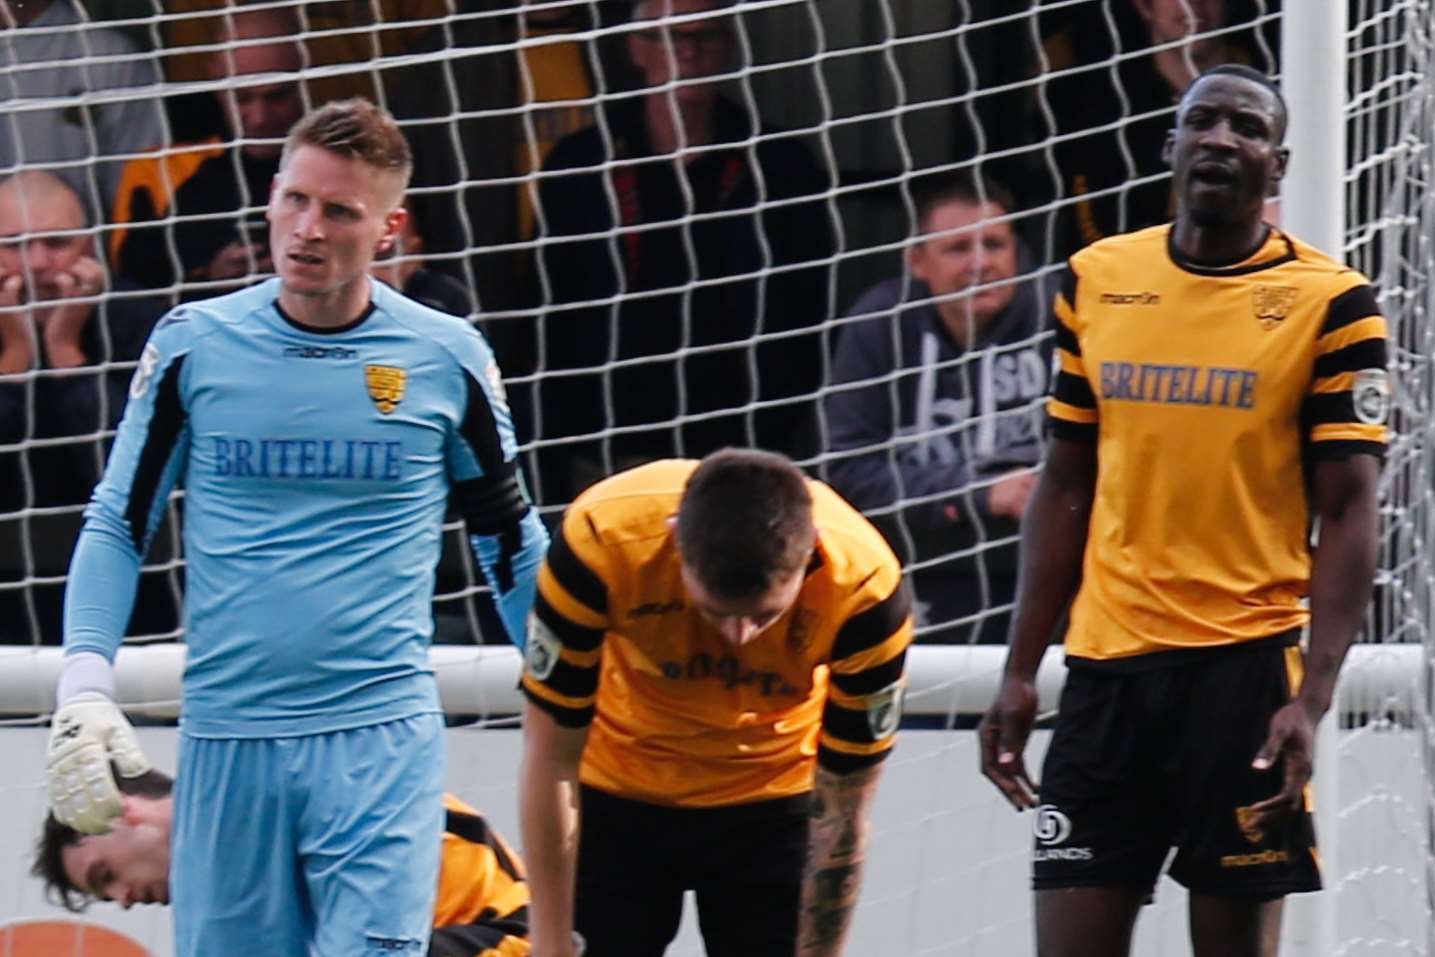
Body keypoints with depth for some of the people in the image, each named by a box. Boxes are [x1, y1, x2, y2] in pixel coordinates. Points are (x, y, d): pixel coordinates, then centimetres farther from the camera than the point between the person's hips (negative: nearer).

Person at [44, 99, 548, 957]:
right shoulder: (195, 345, 2)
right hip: (227, 745, 1)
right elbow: (118, 525, 8)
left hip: (382, 740, -1)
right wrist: (85, 685, -4)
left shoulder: (446, 358, 2)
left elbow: (513, 541, 14)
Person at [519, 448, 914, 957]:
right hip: (616, 796, 0)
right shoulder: (600, 541, -34)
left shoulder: (866, 587, -32)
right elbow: (551, 764, -21)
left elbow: (840, 819, -20)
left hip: (773, 800, 0)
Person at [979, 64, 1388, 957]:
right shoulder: (1096, 281, 9)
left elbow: (1349, 515, -5)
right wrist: (1020, 672, 9)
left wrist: (1312, 697, -16)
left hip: (1246, 669, -4)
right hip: (1106, 666, 4)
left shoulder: (1331, 304, -3)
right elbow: (1065, 489, 14)